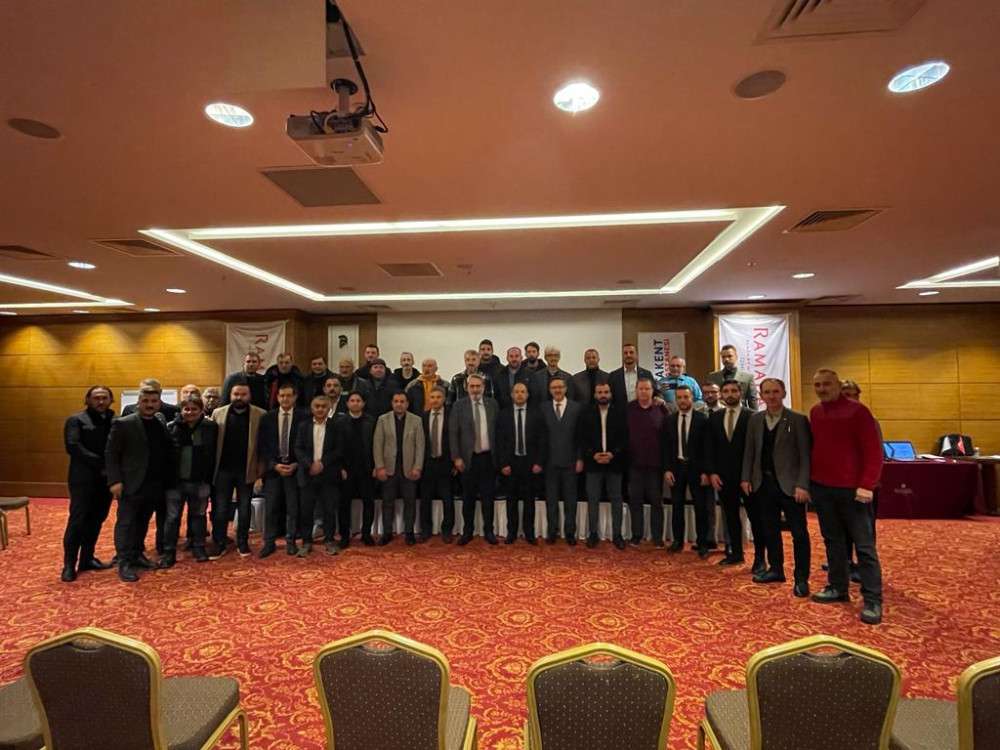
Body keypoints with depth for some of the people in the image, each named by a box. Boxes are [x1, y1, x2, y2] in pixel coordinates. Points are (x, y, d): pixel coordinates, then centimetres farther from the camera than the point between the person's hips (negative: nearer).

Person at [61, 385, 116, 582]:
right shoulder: (76, 420, 0)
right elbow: (73, 447, -13)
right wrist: (99, 463, -19)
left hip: (105, 479, 4)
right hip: (83, 478, -3)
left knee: (96, 521, 11)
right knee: (77, 521, -1)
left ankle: (87, 559, 23)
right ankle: (69, 565, 9)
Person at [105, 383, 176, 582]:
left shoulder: (162, 424, 9)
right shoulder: (123, 424, -5)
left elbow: (168, 453, 12)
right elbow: (111, 454, -7)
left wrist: (168, 481, 6)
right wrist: (114, 480, -14)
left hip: (155, 485, 5)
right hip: (131, 484, -5)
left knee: (143, 522, 15)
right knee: (126, 523, 2)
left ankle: (137, 554, 27)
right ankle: (124, 562, 8)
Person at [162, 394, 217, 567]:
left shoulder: (211, 427, -4)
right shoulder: (172, 427, -2)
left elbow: (214, 454, -1)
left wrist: (210, 478, -3)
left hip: (199, 481, 0)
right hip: (175, 480, 0)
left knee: (198, 515, 14)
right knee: (172, 517, 8)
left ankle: (199, 548, 26)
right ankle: (169, 553, 18)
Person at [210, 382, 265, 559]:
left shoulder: (260, 415, -3)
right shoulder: (218, 413, 3)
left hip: (246, 470, -1)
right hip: (223, 469, 1)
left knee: (244, 508, 10)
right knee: (220, 508, 7)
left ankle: (243, 543, 22)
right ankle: (220, 544, 20)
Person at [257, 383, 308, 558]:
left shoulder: (304, 417, -1)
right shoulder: (267, 418, 6)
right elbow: (262, 445, 5)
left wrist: (296, 465, -8)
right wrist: (274, 465, -6)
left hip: (295, 467, -1)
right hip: (272, 467, 2)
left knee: (293, 507, 3)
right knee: (270, 507, 2)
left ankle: (291, 541, 16)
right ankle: (269, 542, 14)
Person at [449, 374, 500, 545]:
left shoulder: (493, 404, 4)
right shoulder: (459, 406, -1)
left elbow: (498, 430, 5)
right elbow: (453, 433, -3)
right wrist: (456, 457, -7)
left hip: (488, 457, 1)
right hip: (468, 458, -1)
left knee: (488, 496, 7)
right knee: (468, 497, 8)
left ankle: (488, 531, 19)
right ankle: (467, 531, 21)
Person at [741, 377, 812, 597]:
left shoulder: (798, 420, -7)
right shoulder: (755, 419, 6)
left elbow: (805, 455, -9)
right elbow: (749, 451, 11)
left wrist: (802, 485, -15)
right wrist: (746, 478, 6)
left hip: (789, 483, -4)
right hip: (764, 482, 5)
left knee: (799, 532, 3)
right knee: (770, 530, 14)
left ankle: (801, 578, 15)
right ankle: (776, 570, 29)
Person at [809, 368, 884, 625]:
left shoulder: (857, 410, -8)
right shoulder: (814, 412, 8)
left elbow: (873, 450, -11)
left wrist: (867, 484, -17)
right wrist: (809, 479, 9)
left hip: (851, 488, -5)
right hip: (821, 487, 6)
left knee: (864, 545, 1)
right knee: (833, 541, 14)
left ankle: (872, 601, 7)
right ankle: (838, 587, 25)